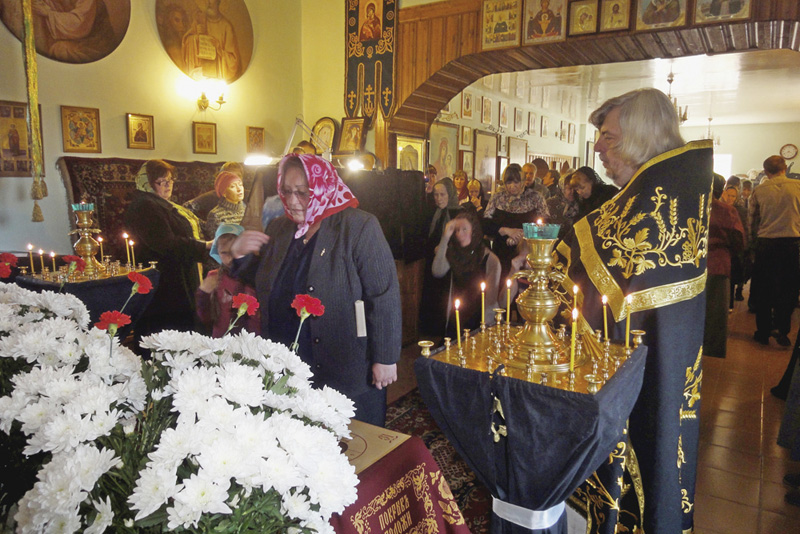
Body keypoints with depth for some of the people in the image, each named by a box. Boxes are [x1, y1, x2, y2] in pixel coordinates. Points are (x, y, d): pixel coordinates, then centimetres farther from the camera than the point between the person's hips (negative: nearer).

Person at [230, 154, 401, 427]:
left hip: (348, 374, -5)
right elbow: (262, 286, 18)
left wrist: (385, 359, -14)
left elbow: (384, 297, -14)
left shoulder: (359, 227, -11)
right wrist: (239, 255, -1)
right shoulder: (278, 228, 8)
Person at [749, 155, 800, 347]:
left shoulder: (759, 191, 1)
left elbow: (752, 220, 7)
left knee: (763, 290, 9)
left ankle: (763, 332, 14)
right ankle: (782, 331, 6)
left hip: (765, 243, 1)